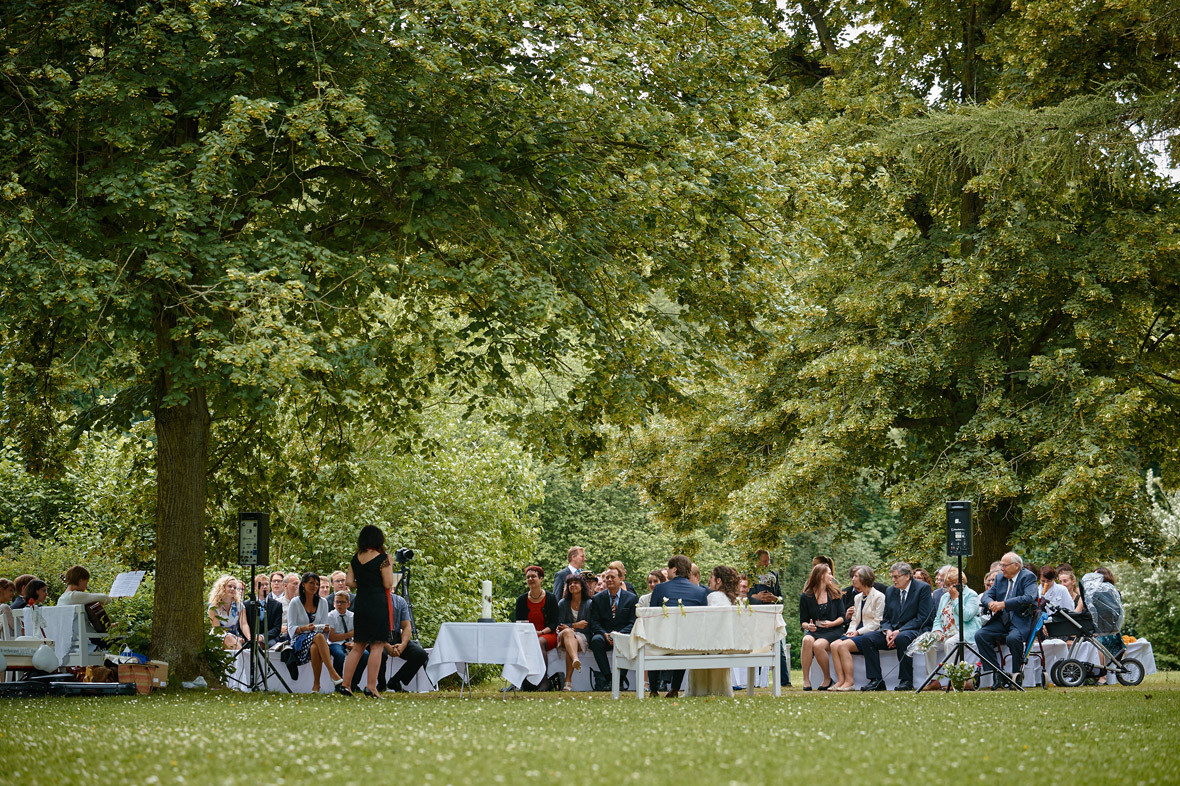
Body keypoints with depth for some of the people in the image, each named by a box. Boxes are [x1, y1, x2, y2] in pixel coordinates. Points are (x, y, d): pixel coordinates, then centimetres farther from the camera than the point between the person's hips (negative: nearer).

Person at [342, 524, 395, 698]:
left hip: (360, 604, 6)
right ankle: (371, 687, -7)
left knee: (358, 646, 13)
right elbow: (388, 584, -10)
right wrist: (389, 564, 2)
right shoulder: (381, 558, -10)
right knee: (377, 646, -3)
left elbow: (349, 582, 6)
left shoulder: (355, 559, 7)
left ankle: (345, 684, 9)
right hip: (378, 604, -6)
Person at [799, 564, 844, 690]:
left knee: (818, 645, -33)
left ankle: (828, 678, -13)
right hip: (814, 631, 1)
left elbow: (842, 617, 7)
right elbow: (803, 621, 9)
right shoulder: (806, 597, 7)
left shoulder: (835, 593, 10)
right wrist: (808, 626, -14)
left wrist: (831, 624, -13)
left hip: (833, 631, -1)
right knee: (807, 640, -35)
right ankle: (806, 679, -31)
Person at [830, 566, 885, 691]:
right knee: (834, 645, -19)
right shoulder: (857, 598, 22)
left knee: (843, 646, -29)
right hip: (858, 633, 8)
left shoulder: (878, 596, -4)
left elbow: (877, 622, -10)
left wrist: (858, 632, -15)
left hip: (871, 633, -8)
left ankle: (849, 682, -27)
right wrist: (851, 631, 0)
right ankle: (840, 681, -25)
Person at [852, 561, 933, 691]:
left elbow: (922, 617, -10)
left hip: (914, 631, -6)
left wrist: (899, 631, -18)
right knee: (867, 638, -17)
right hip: (893, 631, 6)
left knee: (902, 638, -39)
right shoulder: (890, 591, 16)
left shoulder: (923, 588, -3)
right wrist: (888, 631, -9)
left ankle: (906, 681, -27)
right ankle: (876, 680, -16)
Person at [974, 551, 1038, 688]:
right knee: (980, 635, -16)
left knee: (1013, 638, -36)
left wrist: (1004, 604, -26)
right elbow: (986, 595, 14)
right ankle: (997, 673, -10)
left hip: (1021, 620, -7)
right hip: (1002, 620, 7)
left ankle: (1018, 672, -12)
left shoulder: (1028, 578, -5)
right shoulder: (1000, 578, 17)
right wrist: (990, 602, -12)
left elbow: (1029, 598, -21)